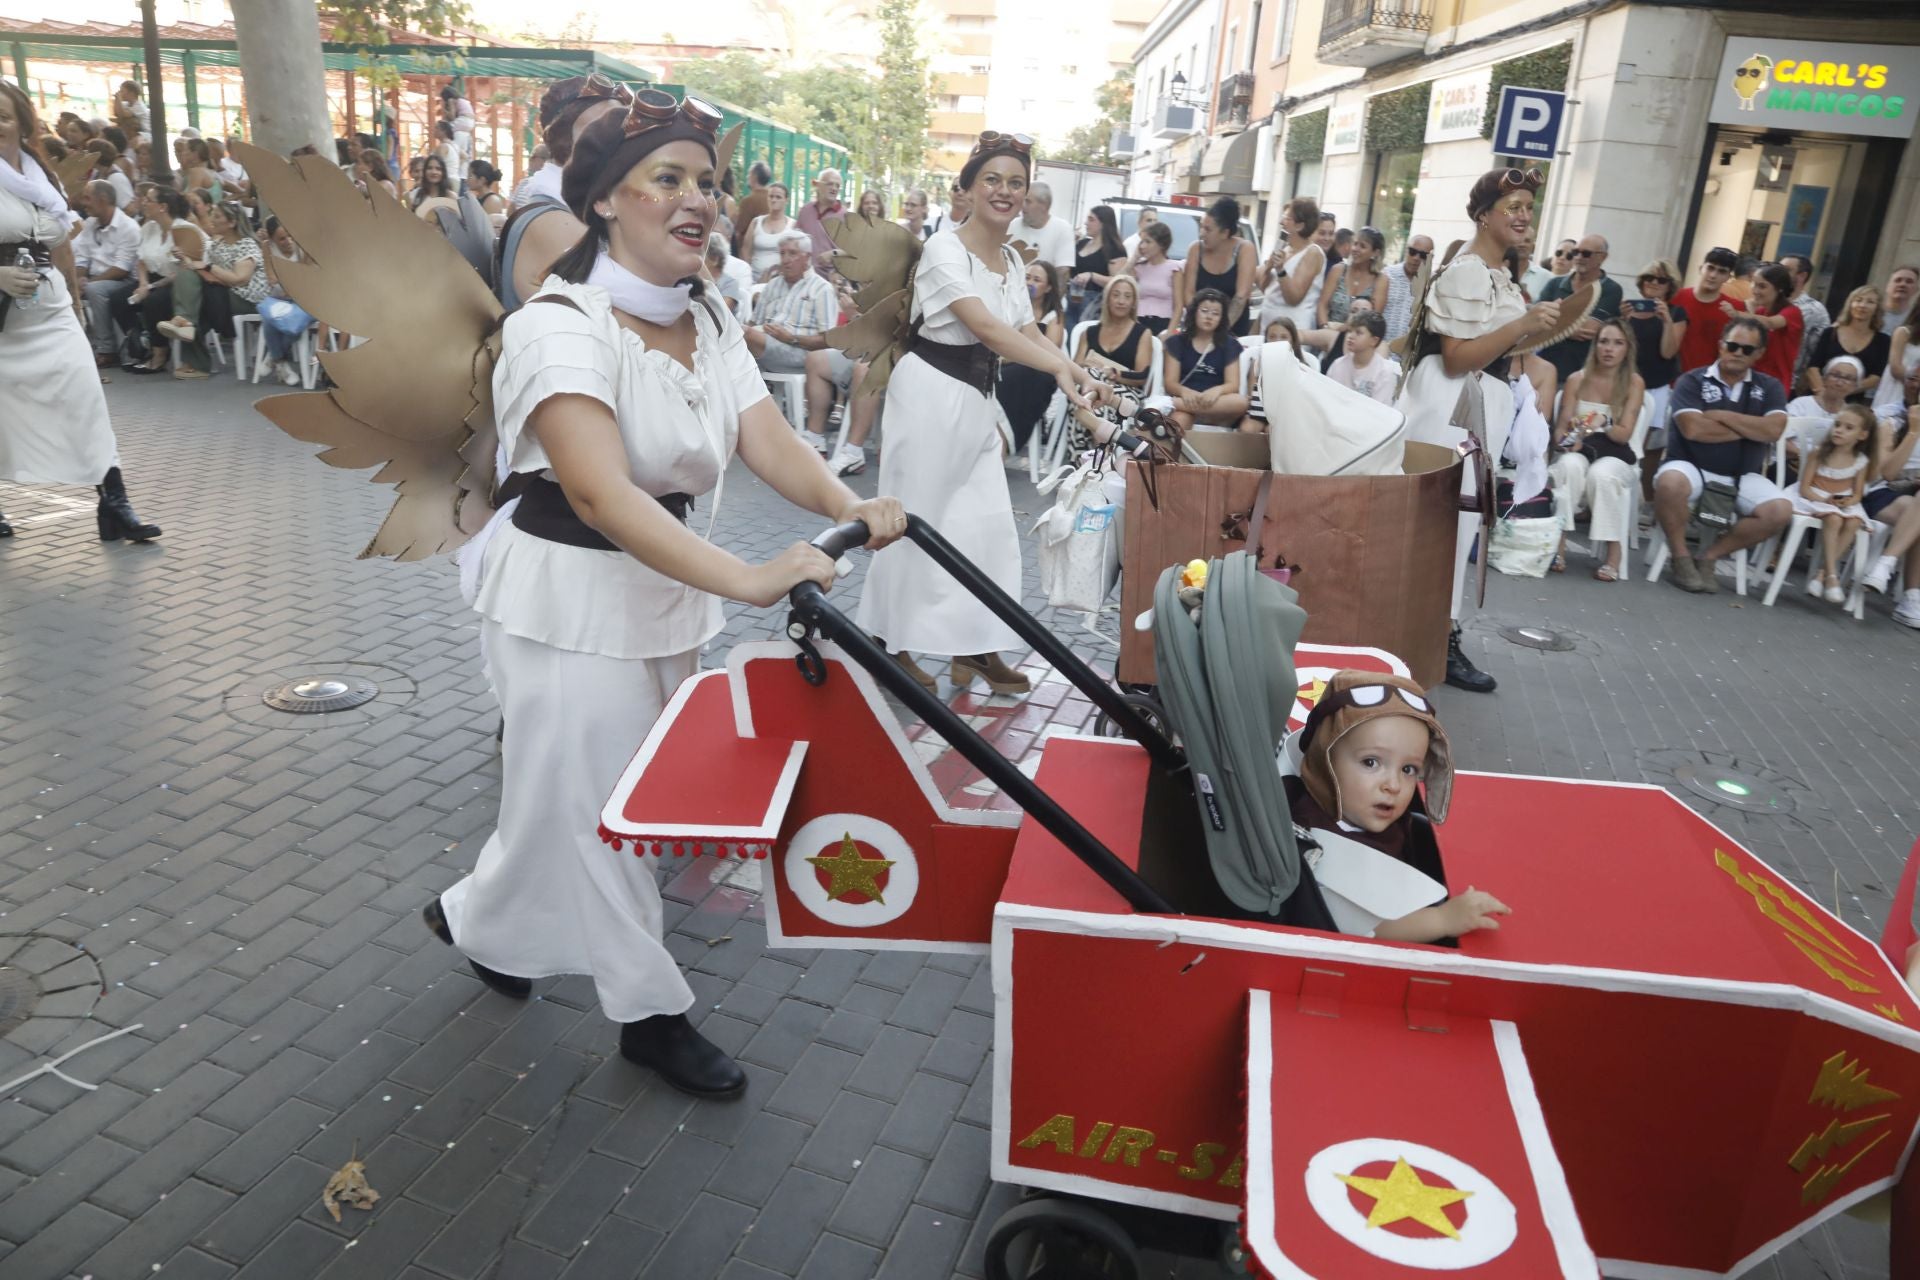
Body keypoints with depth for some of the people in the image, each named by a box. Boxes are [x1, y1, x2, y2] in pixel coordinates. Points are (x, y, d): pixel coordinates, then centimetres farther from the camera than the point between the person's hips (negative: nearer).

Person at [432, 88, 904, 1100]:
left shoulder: (708, 321, 4)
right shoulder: (562, 326, -20)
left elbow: (768, 441, -10)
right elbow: (600, 492, -34)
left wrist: (846, 507, -31)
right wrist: (746, 580, -46)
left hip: (666, 581, 8)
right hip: (570, 595, -7)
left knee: (576, 789, 19)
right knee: (593, 797, 6)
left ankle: (481, 922, 44)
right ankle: (652, 1013, 27)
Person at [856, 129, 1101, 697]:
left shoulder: (1012, 260, 12)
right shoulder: (945, 249, -14)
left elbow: (1028, 332, 8)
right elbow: (986, 328, -26)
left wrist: (1076, 369, -11)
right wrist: (1059, 368, -37)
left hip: (976, 396, 8)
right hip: (931, 389, -8)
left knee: (986, 521, 5)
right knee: (916, 518, 0)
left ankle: (974, 644, 16)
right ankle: (890, 642, 15)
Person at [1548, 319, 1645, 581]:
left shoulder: (1634, 383, 2)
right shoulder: (1576, 380, 6)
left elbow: (1624, 434, -4)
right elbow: (1560, 427, 3)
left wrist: (1603, 425, -25)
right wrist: (1568, 440, -21)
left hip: (1614, 455, -1)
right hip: (1577, 451, 1)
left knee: (1601, 474, -37)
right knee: (1570, 466, -37)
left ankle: (1613, 556, -33)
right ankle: (1558, 545, -38)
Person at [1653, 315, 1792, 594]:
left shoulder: (1769, 387, 9)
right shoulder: (1692, 381, -1)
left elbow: (1773, 430, -9)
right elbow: (1693, 429, -16)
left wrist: (1721, 416, -10)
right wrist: (1750, 429, -5)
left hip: (1742, 476, 3)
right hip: (1692, 467, -3)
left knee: (1781, 510, -22)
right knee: (1670, 482, -38)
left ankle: (1710, 556, -3)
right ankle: (1681, 558, -16)